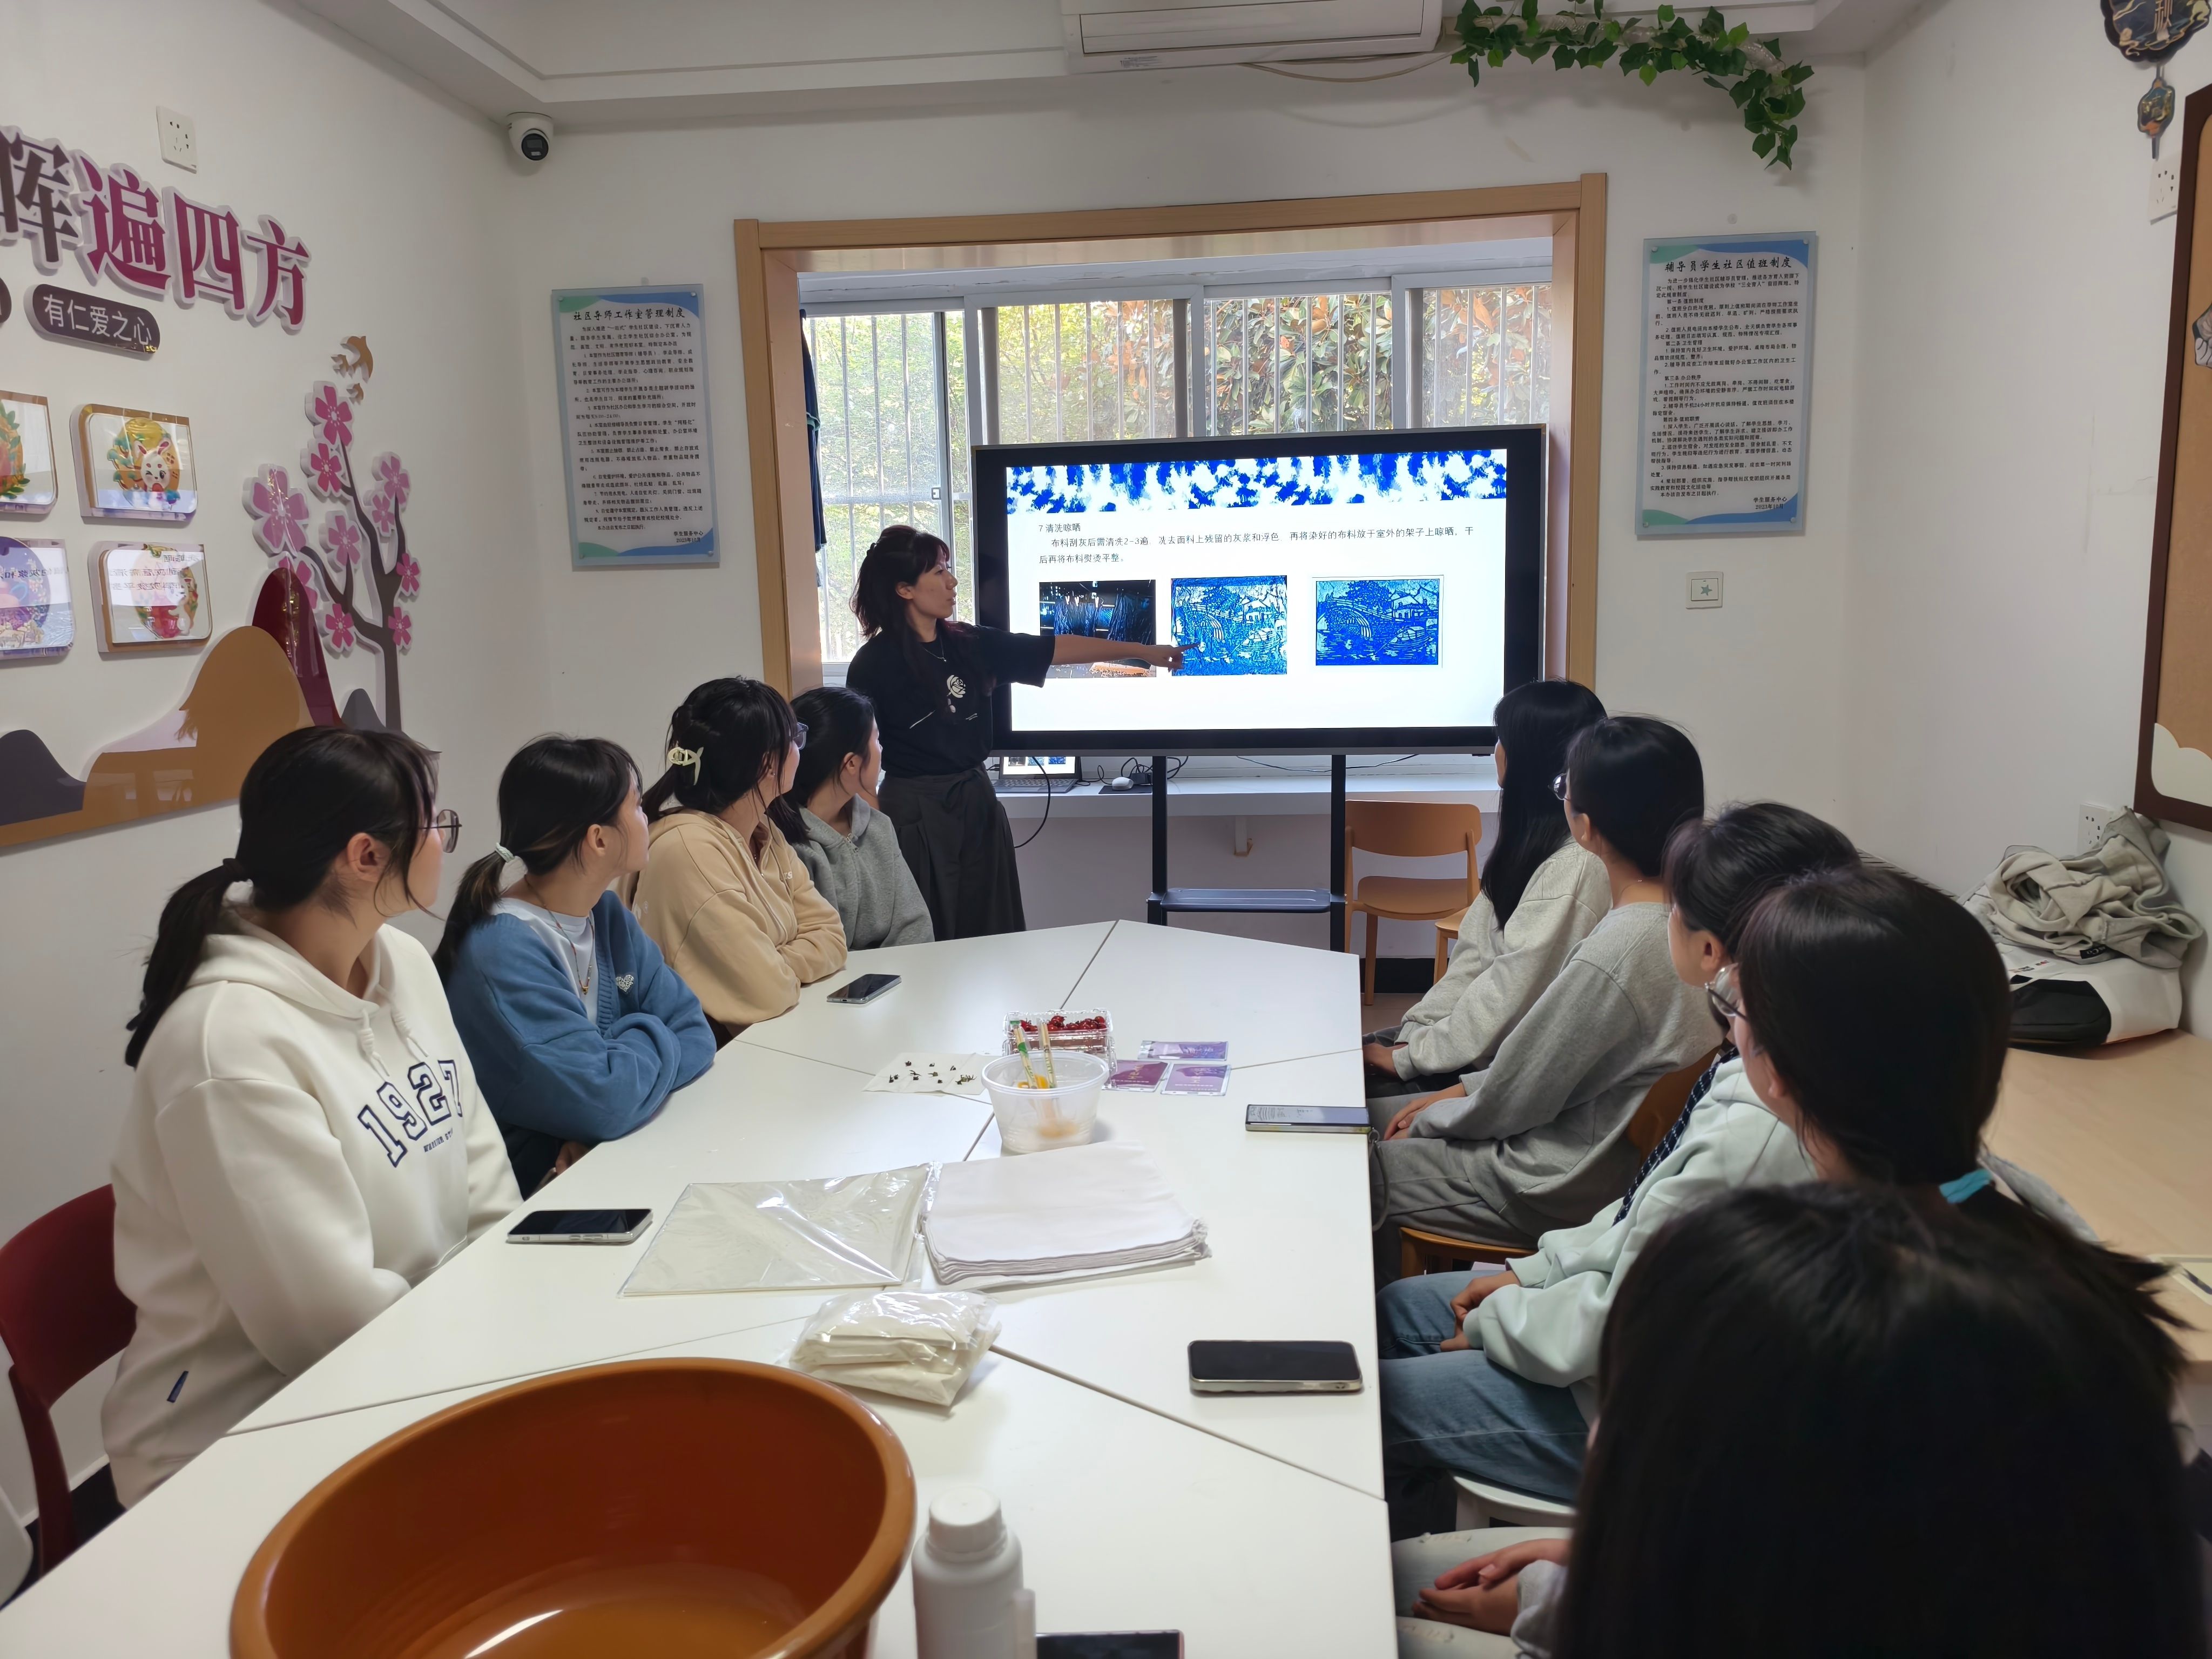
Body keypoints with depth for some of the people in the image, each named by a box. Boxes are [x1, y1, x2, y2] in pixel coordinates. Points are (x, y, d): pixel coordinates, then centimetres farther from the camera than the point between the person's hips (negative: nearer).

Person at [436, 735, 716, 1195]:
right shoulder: (504, 953, -22)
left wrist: (625, 1065, -18)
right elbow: (603, 1100, -28)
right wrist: (654, 1041, -8)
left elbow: (695, 1033, 1)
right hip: (533, 1191, -7)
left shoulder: (608, 915, 4)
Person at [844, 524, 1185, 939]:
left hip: (977, 800, 6)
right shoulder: (875, 664, -12)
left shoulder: (968, 643, 4)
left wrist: (1144, 651, 7)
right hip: (916, 811, -6)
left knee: (991, 936, 12)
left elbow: (1054, 647, 7)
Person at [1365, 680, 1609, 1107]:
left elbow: (1513, 990, -22)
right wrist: (1416, 1031, 0)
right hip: (1490, 1044, 9)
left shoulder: (1576, 867, -22)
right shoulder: (1533, 840, 10)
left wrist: (1411, 1058, -15)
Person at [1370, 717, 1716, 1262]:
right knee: (1376, 1115, 19)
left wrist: (1427, 1121, -1)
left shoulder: (1609, 959, -32)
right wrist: (1463, 1090, 9)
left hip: (1563, 1192, -9)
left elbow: (1509, 1102, -19)